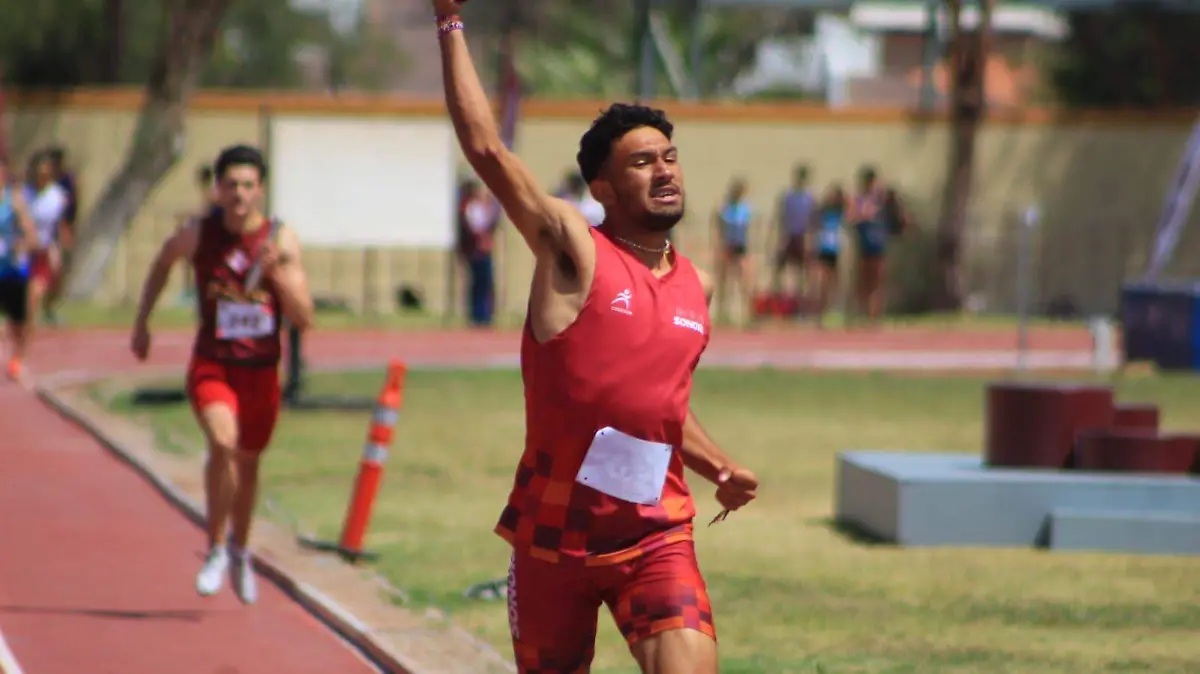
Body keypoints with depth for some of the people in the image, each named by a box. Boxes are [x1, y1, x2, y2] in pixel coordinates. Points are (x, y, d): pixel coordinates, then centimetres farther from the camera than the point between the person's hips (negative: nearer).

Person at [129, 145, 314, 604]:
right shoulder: (198, 235, -8)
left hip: (261, 371, 2)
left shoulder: (283, 241, -9)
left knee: (248, 463, 19)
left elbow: (304, 320, -11)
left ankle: (239, 551, 45)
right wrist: (142, 321, 15)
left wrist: (278, 275, -26)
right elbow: (164, 261, 16)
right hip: (212, 366, -2)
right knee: (223, 443, -28)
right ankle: (216, 549, -11)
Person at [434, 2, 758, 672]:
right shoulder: (573, 252, -7)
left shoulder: (697, 286, 9)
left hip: (657, 534, 3)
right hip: (555, 533, -3)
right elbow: (486, 147, -16)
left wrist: (722, 469, 11)